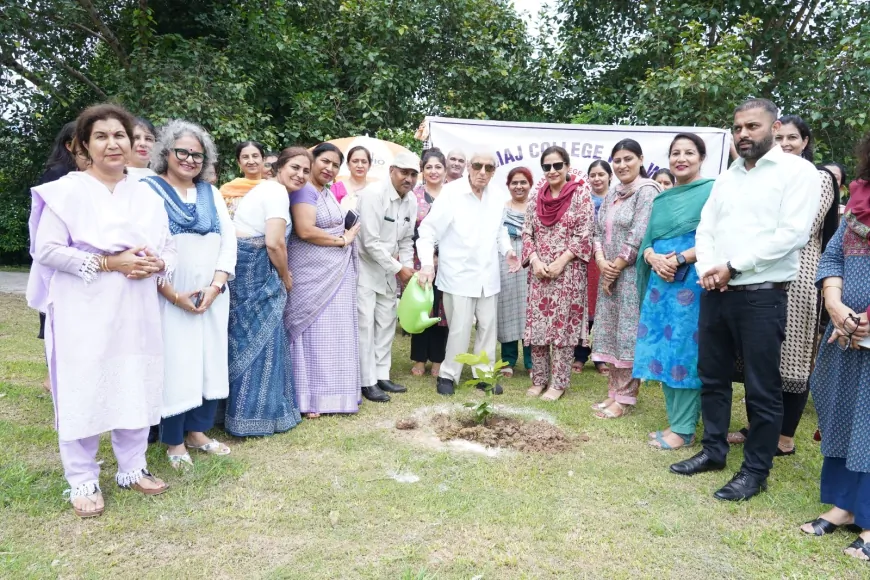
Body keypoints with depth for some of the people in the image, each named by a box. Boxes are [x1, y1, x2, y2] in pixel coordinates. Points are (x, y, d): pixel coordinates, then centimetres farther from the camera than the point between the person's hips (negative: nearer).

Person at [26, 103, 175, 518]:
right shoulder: (67, 191, -3)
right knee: (84, 392, 1)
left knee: (136, 388, 9)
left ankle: (132, 469, 25)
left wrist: (156, 264, -10)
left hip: (136, 311, 5)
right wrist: (109, 263, -17)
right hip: (84, 313, -4)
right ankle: (82, 482, 15)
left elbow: (169, 249, 12)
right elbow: (46, 249, -11)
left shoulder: (147, 195, 11)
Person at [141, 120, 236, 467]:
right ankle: (174, 441, 15)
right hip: (168, 298, -5)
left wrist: (215, 286, -8)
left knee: (208, 361, 9)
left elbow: (229, 240, 7)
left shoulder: (212, 193, 13)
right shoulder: (148, 189, -2)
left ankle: (198, 431, 24)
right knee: (174, 364, 0)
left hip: (212, 297, 5)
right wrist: (173, 294, -16)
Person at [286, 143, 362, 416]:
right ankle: (308, 397, 9)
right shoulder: (304, 190, -12)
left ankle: (330, 392, 23)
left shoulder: (330, 193, 15)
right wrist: (342, 240, -12)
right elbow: (305, 230, -23)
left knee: (334, 332, 12)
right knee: (313, 332, -2)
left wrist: (347, 236, 0)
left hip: (336, 273, 9)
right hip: (312, 274, -9)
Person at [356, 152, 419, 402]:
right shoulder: (373, 194, -20)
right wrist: (399, 269, -17)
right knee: (365, 323, -6)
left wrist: (408, 267, -4)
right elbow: (371, 242, -23)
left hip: (389, 268, 7)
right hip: (364, 265, -7)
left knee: (386, 322, 10)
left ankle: (382, 376, 20)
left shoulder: (411, 200, 2)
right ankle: (368, 382, 2)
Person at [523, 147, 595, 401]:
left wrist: (560, 263, -14)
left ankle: (559, 382, 11)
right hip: (539, 271, 4)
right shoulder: (537, 197, 9)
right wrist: (535, 261, -6)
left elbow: (583, 235, -8)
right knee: (537, 324, 6)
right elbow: (527, 233, 9)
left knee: (563, 325, 0)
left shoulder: (580, 194, -4)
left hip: (568, 271, -4)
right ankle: (539, 379, 19)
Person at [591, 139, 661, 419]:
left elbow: (638, 236, -15)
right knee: (610, 334, 10)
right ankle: (614, 393, 19)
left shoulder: (647, 191, -7)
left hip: (632, 274, -8)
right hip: (609, 275, 8)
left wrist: (616, 268, -11)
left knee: (628, 335, -3)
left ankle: (625, 398, 4)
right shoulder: (611, 195, 16)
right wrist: (602, 262, -5)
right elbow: (599, 232, 13)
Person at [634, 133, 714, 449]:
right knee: (664, 350, 7)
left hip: (692, 282, -6)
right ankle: (675, 421, 18)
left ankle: (684, 429, 5)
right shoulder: (661, 199, 18)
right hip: (660, 281, 6)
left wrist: (679, 259, -17)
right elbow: (647, 242, 15)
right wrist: (654, 258, -7)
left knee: (686, 352, -4)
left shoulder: (712, 190, 0)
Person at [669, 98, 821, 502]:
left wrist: (734, 267, -15)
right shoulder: (726, 177, 16)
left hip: (762, 296, -6)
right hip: (714, 293, 6)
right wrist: (706, 268, -8)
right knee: (712, 377, 14)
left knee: (762, 388, 3)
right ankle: (713, 451, 29)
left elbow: (793, 233, -14)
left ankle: (756, 470, 17)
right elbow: (705, 229, 11)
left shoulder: (797, 170, -3)